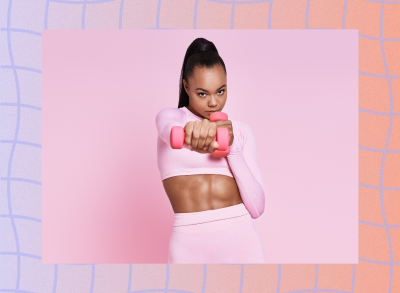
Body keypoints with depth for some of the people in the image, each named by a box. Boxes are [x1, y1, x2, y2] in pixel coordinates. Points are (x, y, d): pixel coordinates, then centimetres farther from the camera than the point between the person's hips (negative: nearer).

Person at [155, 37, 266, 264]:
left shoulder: (241, 131, 11)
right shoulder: (170, 116, 5)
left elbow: (257, 207, 2)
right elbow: (170, 129, -22)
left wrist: (232, 146, -8)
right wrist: (194, 130, -44)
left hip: (241, 239, 2)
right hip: (190, 244, -2)